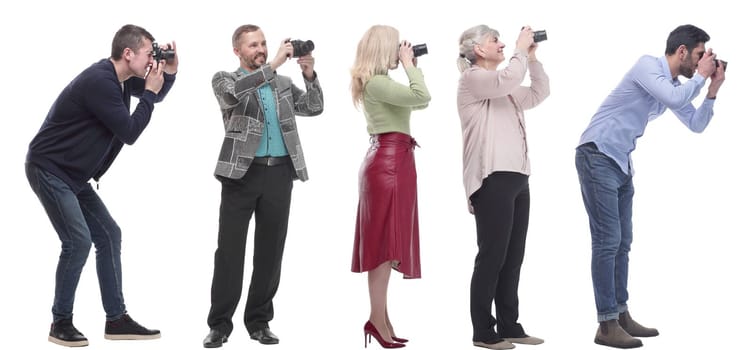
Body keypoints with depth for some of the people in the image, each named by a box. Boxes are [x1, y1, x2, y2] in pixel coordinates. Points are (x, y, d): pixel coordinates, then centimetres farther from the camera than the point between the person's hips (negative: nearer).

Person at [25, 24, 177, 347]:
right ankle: (61, 323, -2)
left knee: (109, 234, 7)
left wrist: (169, 72, 4)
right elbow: (129, 133, -21)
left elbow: (154, 96, 23)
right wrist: (149, 92, -13)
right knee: (78, 241, -15)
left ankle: (116, 320, 11)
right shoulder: (100, 81, -24)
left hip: (73, 175, 10)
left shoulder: (121, 78, 5)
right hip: (48, 170, -10)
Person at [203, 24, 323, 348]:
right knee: (230, 248, -2)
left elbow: (314, 108, 10)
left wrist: (309, 75, -5)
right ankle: (220, 323, 4)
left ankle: (259, 321, 14)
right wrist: (273, 64, -22)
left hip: (279, 172, 3)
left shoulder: (283, 83, 17)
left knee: (270, 249, 5)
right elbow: (236, 91, -17)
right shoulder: (224, 79, 5)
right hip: (243, 172, -3)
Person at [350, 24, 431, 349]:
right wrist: (408, 64, -12)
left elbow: (420, 102, 24)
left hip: (391, 159, 10)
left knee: (387, 243, 9)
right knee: (385, 242, -9)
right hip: (389, 161, -10)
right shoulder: (376, 83, -14)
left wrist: (412, 66, 17)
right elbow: (422, 96, -25)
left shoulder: (379, 82, 17)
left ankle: (380, 318, 11)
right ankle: (378, 321, -8)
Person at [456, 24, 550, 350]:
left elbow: (538, 94, 28)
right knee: (492, 256, -8)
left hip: (516, 177, 9)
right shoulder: (472, 79, -3)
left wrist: (533, 58, 20)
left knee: (513, 257, 10)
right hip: (493, 179, -9)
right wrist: (520, 49, -6)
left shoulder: (502, 88, 25)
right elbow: (508, 79, -20)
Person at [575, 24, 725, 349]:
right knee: (607, 241, -10)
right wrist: (701, 76, -12)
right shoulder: (648, 65, -13)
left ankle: (621, 315, 17)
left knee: (622, 242, 11)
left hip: (621, 162, 10)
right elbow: (675, 99, -28)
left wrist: (712, 90, 5)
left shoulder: (674, 84, 13)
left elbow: (696, 124, 17)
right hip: (598, 157, -10)